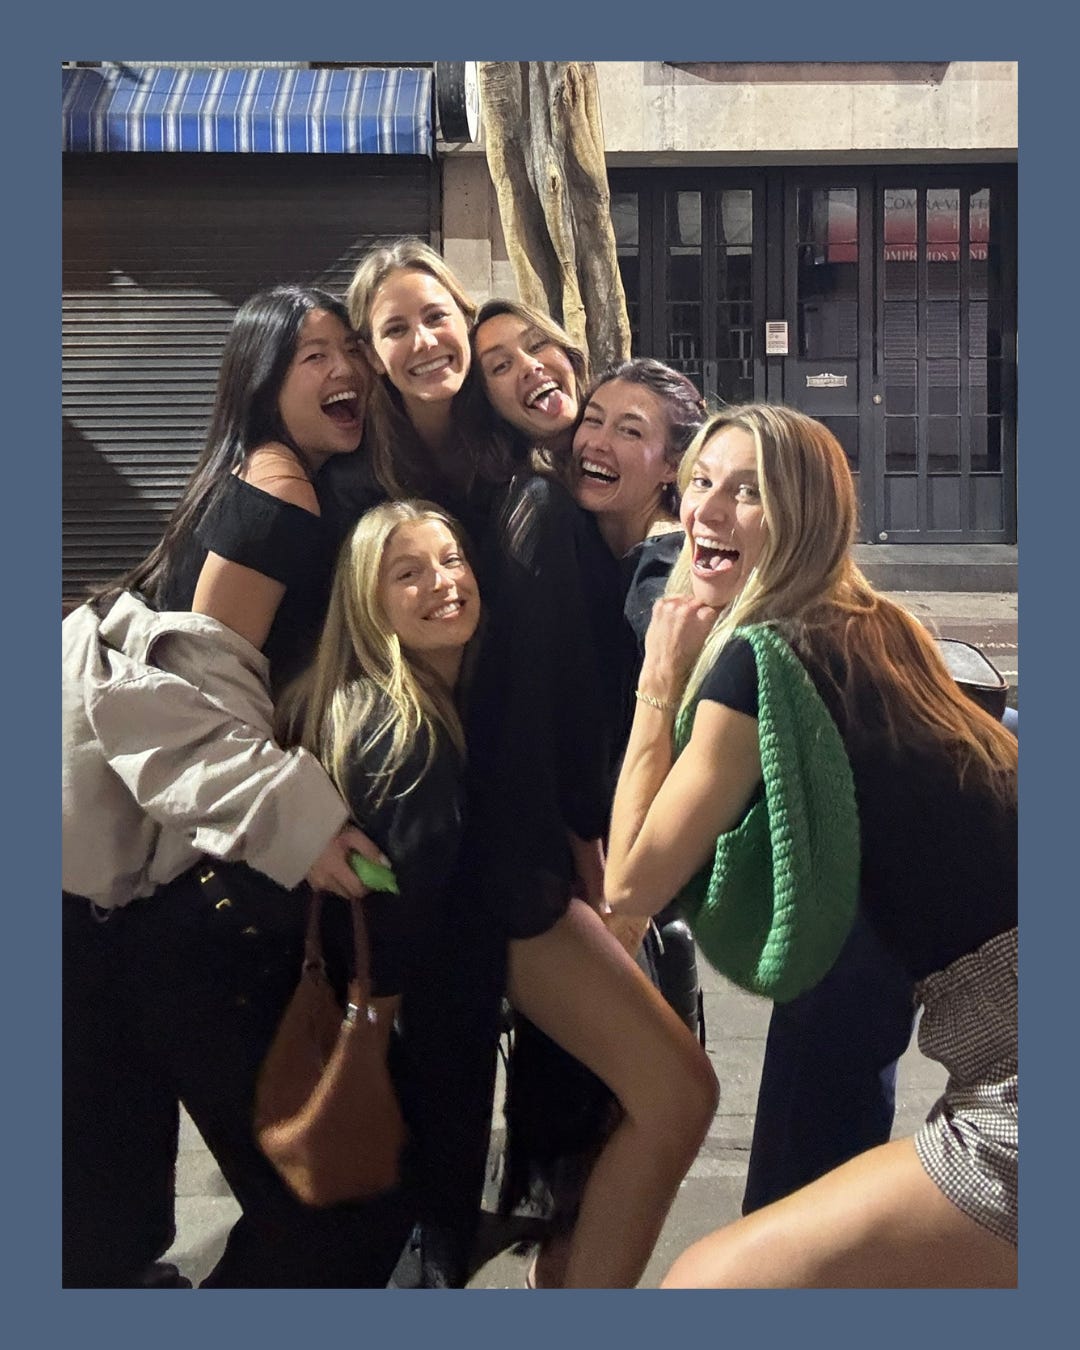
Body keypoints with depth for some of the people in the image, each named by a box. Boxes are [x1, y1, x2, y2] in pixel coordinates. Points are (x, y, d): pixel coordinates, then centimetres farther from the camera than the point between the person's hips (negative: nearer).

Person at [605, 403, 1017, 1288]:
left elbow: (634, 885, -3)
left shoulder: (759, 657, -13)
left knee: (705, 1282, -2)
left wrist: (659, 686, 1)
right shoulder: (875, 631, 13)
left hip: (1017, 1076, -9)